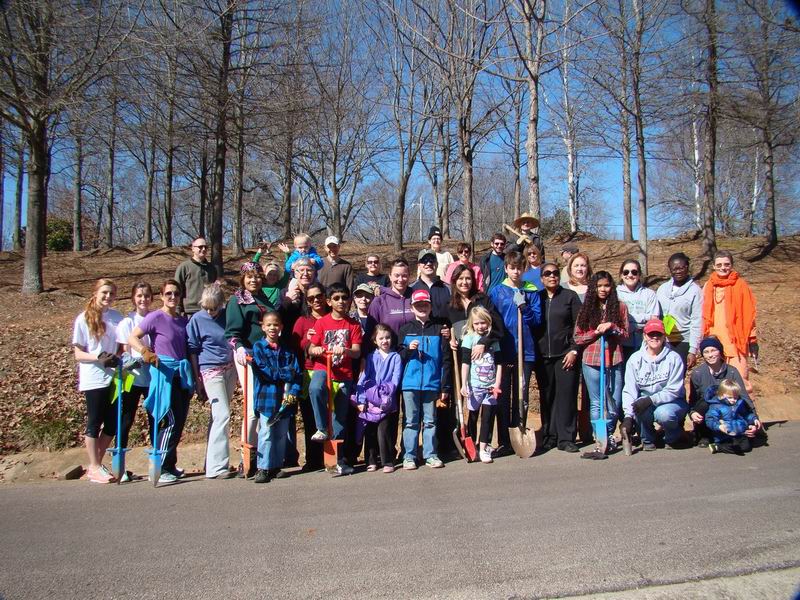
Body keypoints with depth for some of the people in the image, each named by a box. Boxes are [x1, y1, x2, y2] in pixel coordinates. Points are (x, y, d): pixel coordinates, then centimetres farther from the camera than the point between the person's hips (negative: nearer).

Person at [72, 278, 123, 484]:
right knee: (94, 423, 3)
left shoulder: (117, 317, 7)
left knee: (112, 424, 7)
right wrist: (99, 357, -20)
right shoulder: (84, 319, -2)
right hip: (94, 379, -4)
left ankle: (97, 463, 23)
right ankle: (94, 468, 14)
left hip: (114, 378, 4)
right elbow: (78, 354, -3)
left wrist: (118, 358, -7)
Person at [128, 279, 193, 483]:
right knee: (170, 421, -8)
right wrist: (145, 351, -27)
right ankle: (160, 468, 1)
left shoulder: (183, 320, 12)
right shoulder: (156, 317, -6)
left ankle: (170, 465, 21)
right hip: (164, 372, -6)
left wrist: (193, 376, 13)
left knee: (180, 421, 9)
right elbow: (132, 338, -10)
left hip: (182, 374, 6)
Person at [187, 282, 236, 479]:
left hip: (230, 369, 5)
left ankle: (212, 463, 20)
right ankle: (217, 467, -8)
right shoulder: (197, 319, -4)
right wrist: (198, 380, -4)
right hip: (211, 371, -5)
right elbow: (192, 351, -2)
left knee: (219, 416, 10)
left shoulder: (227, 315, 7)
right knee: (222, 415, -12)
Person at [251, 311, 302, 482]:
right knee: (266, 434, -3)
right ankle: (263, 468, 4)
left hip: (285, 398, 4)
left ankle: (277, 466, 20)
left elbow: (296, 372, 2)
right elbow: (264, 372, -11)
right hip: (266, 397, -3)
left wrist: (293, 392, -11)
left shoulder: (287, 349, 10)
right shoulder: (258, 347, 0)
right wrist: (286, 372, -10)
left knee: (282, 435, 9)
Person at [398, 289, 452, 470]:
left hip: (432, 384, 0)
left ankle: (430, 455, 16)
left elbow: (446, 360, 5)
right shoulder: (405, 330, 6)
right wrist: (408, 349, -13)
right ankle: (409, 457, 10)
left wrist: (445, 387, 1)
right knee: (411, 421, 4)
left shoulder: (438, 329, 6)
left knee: (430, 421, 8)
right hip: (410, 383, 0)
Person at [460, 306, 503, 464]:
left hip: (490, 386, 2)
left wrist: (497, 384, -2)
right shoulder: (469, 338, -4)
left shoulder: (493, 339, 6)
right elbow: (465, 363, -9)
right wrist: (464, 385, -14)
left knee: (488, 417, 0)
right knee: (473, 417, 9)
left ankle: (483, 448, 7)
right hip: (475, 385, -2)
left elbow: (499, 363, 6)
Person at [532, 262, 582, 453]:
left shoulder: (570, 296, 4)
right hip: (542, 356, 3)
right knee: (546, 397, 6)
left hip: (565, 354, -2)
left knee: (566, 395, -4)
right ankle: (549, 437, 15)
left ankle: (565, 439, 3)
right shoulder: (536, 298, 11)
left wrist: (574, 350, -8)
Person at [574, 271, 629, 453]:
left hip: (614, 361, 0)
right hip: (591, 361, 0)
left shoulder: (620, 307, 7)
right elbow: (577, 338, 5)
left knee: (615, 403, 3)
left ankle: (608, 435, 23)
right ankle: (600, 438, 12)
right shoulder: (587, 308, 7)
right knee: (596, 403, 3)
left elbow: (625, 335, 7)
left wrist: (612, 327, -11)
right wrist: (596, 332, -8)